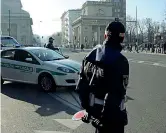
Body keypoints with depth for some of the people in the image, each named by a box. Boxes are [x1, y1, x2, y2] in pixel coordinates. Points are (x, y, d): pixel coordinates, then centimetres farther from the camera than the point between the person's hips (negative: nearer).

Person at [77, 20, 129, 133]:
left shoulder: (92, 55, -1)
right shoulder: (120, 60, -23)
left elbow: (82, 83, 4)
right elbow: (117, 94, -27)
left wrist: (86, 105, 14)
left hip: (94, 107, 7)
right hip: (111, 112, -6)